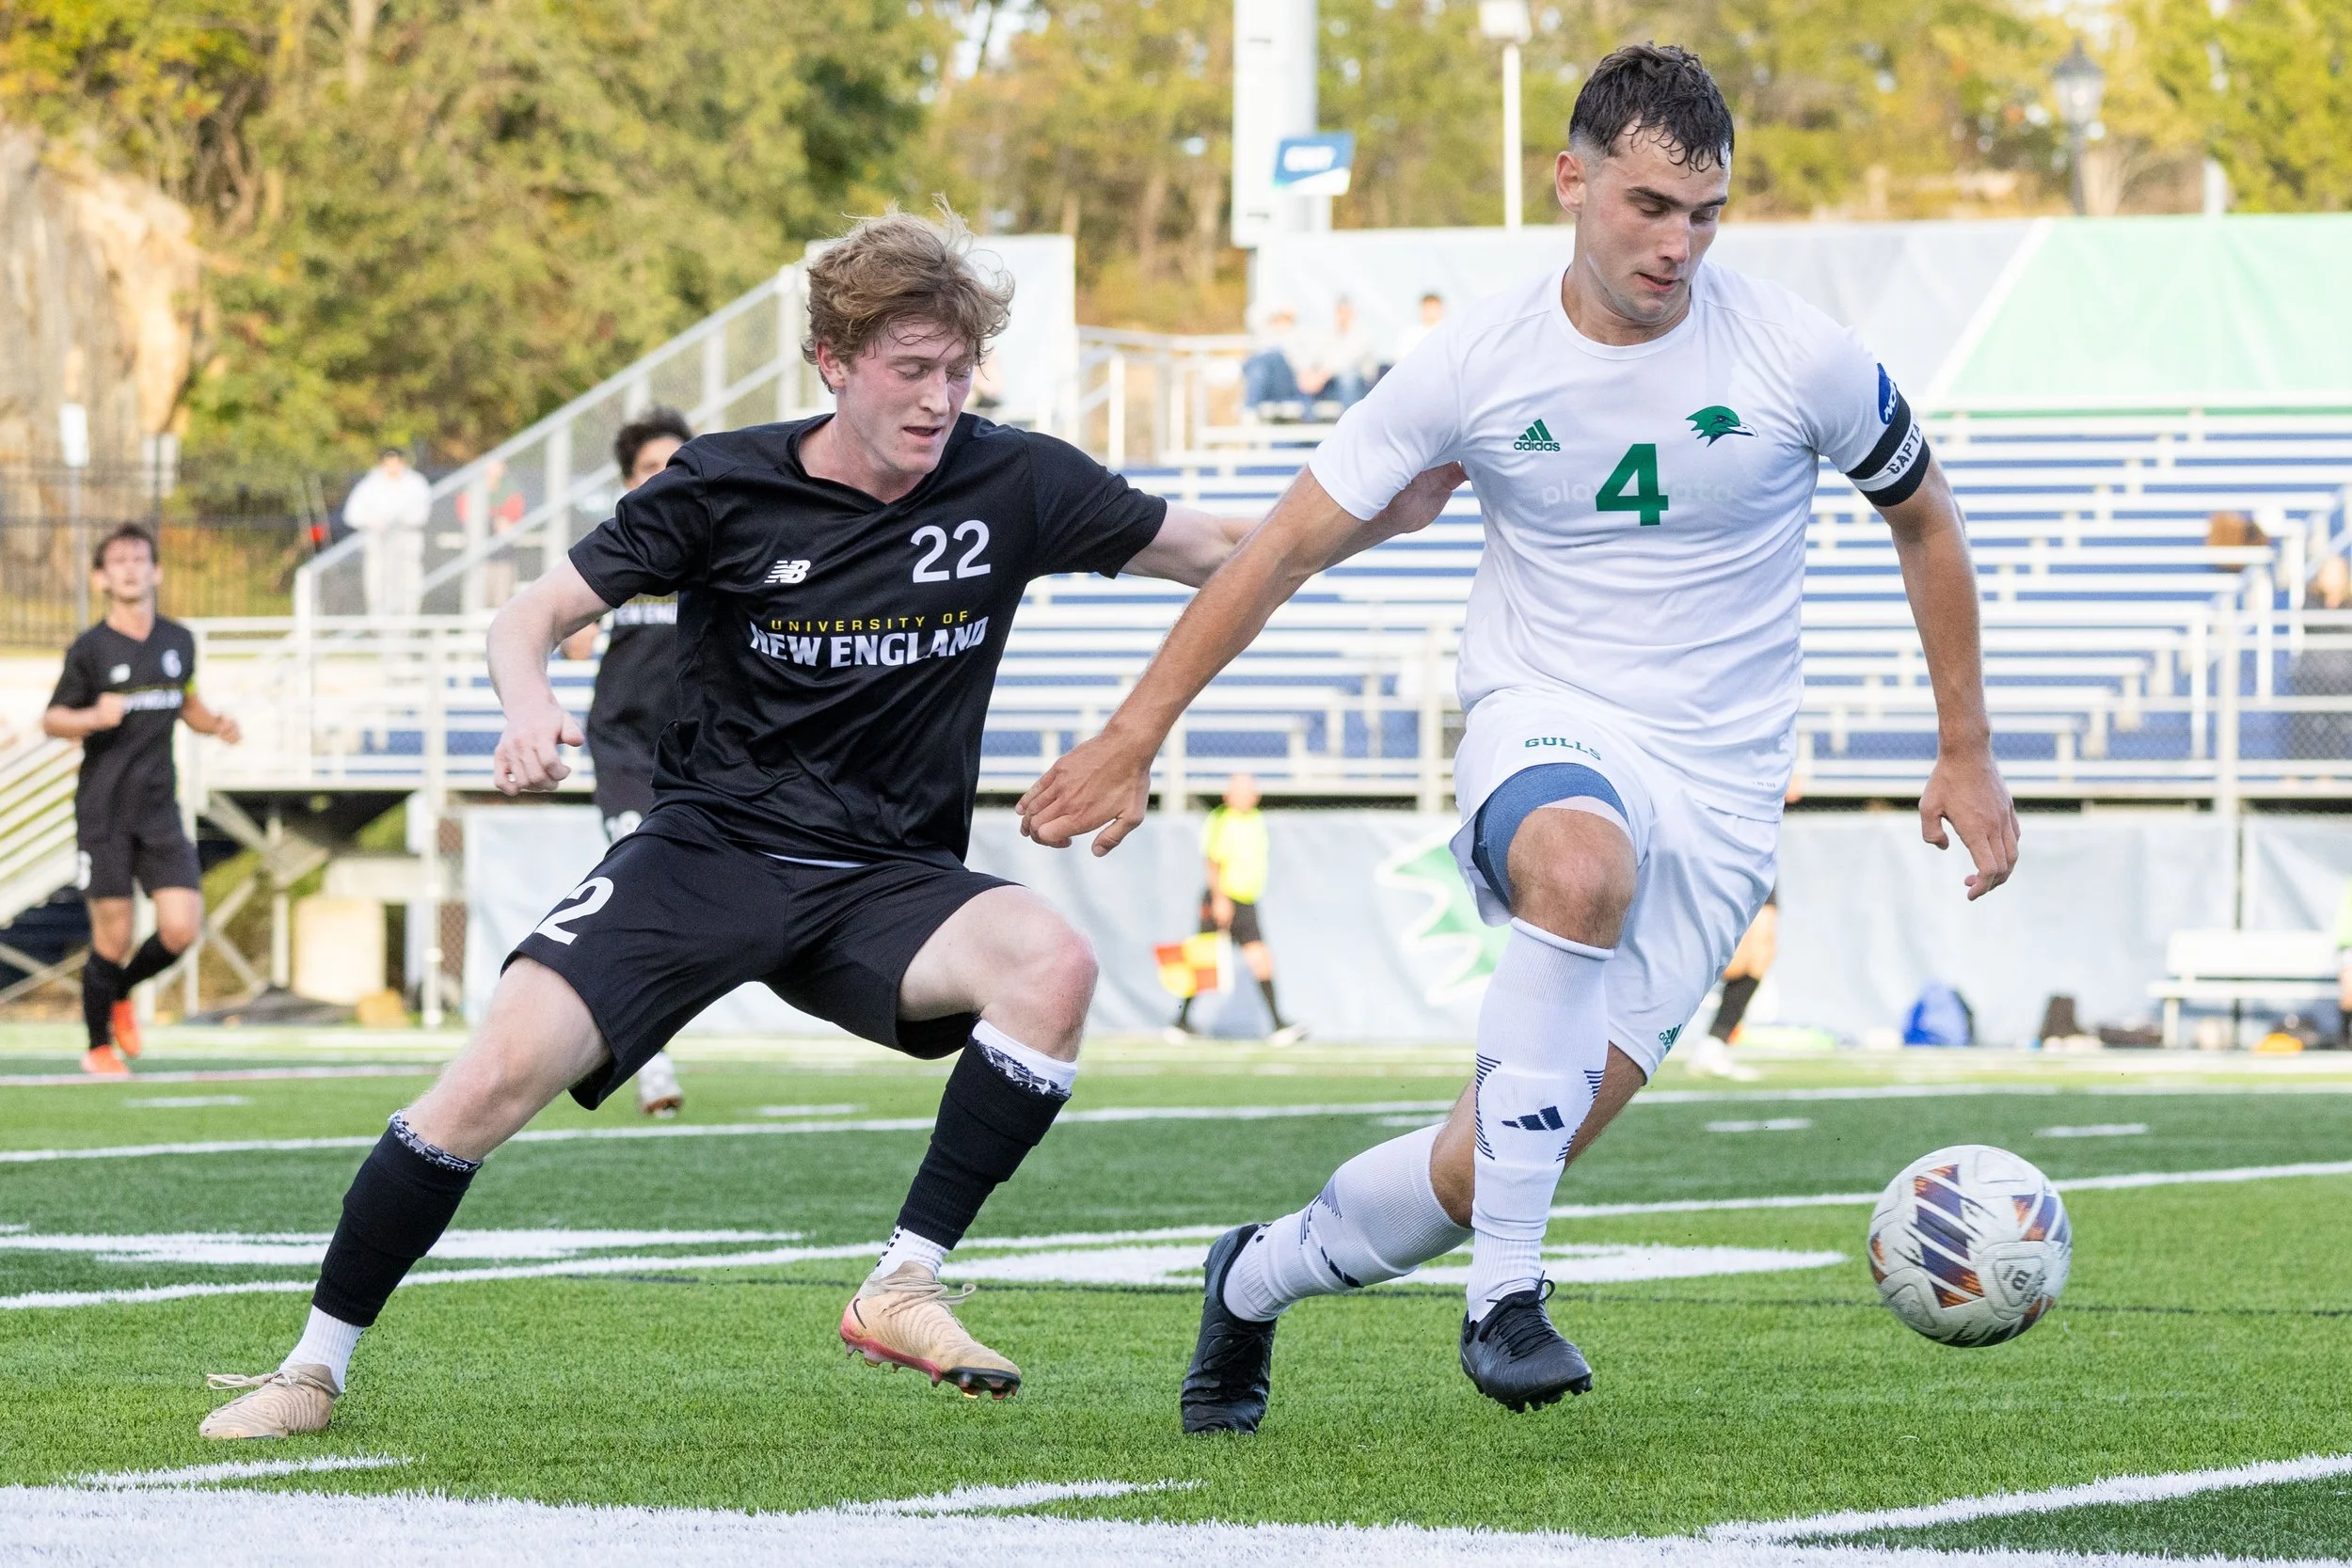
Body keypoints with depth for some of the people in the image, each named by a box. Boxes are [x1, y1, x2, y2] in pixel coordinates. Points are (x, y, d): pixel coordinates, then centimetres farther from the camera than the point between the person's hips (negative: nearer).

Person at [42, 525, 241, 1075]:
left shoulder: (179, 641, 8)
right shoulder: (90, 648, -5)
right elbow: (52, 720, 2)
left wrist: (215, 723, 5)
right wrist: (95, 717, -18)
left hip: (160, 810, 4)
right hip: (103, 812, -4)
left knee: (181, 930, -7)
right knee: (113, 937, -3)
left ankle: (119, 993, 23)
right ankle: (99, 1047, 18)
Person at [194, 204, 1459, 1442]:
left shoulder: (1012, 484, -2)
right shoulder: (724, 488, -5)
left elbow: (1231, 554, 6)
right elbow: (535, 616, 0)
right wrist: (532, 712, -23)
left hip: (885, 883, 2)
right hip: (708, 847, -1)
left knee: (1053, 965, -31)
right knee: (499, 1076, -20)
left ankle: (904, 1289, -18)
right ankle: (315, 1367, -2)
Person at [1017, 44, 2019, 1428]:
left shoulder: (1799, 358, -6)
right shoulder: (1477, 365, -5)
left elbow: (1924, 520, 12)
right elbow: (1288, 548, 3)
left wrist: (1967, 753, 13)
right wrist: (1132, 739, 1)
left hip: (1720, 796, 1)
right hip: (1546, 735, -1)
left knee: (1491, 1170, -9)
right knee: (1582, 866, -41)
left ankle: (1257, 1279, 24)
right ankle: (1505, 1298, -35)